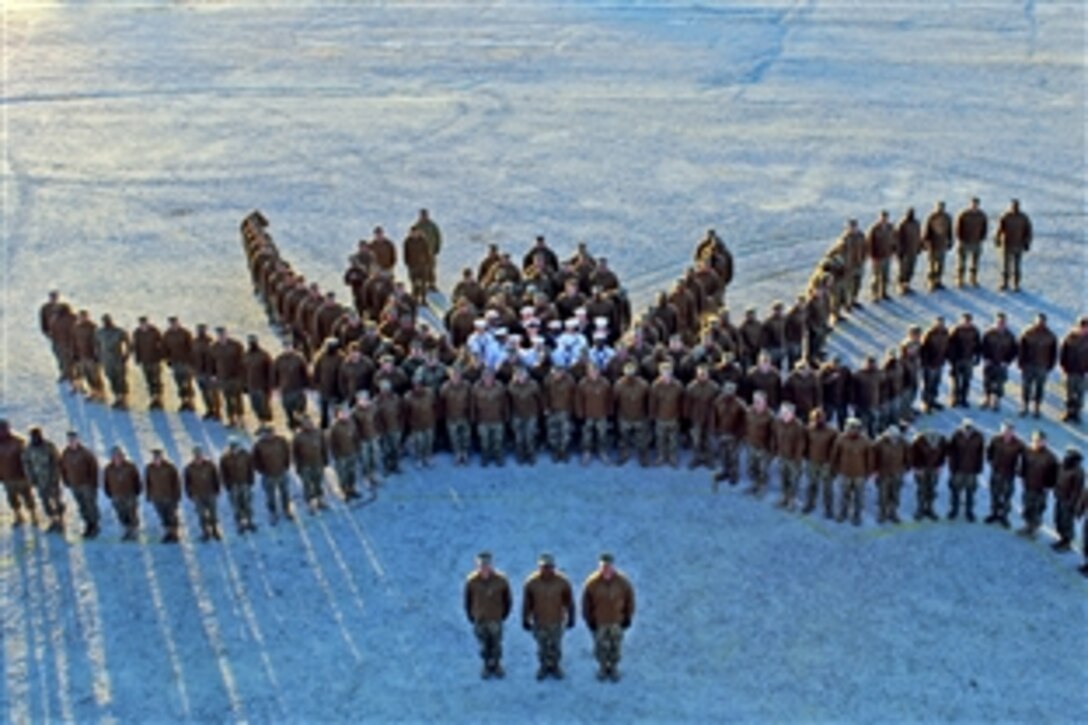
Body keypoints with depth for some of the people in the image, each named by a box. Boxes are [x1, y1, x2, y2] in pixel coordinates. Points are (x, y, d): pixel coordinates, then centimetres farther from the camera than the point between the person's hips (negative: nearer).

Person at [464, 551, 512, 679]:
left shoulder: (501, 579, -20)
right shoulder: (471, 580, -19)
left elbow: (508, 599, -4)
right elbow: (467, 600, -4)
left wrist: (503, 615, 2)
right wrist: (471, 617, 2)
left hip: (495, 619, 0)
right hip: (479, 619, 0)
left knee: (496, 644, 10)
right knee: (483, 644, 13)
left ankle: (496, 665, 33)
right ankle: (487, 666, 34)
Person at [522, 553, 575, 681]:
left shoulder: (562, 581, -19)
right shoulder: (531, 582, -20)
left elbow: (569, 601, -5)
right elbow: (526, 603, -8)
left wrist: (571, 618, 2)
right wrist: (525, 620, -1)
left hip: (557, 620, 0)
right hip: (539, 621, 0)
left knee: (556, 645, 15)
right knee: (542, 646, 16)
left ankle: (554, 666, 38)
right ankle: (544, 666, 39)